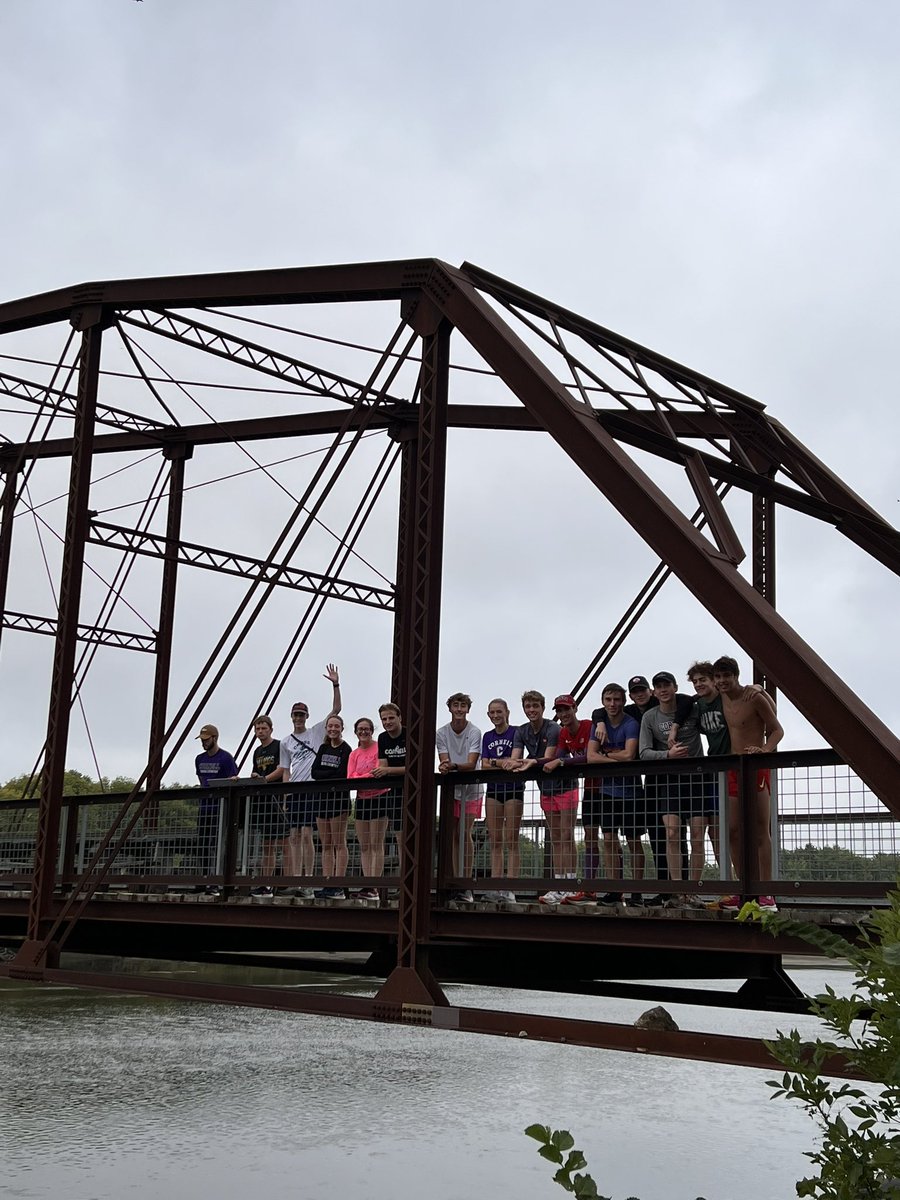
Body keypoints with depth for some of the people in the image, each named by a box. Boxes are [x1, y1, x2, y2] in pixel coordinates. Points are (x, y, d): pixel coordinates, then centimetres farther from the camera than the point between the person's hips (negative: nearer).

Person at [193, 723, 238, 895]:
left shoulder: (226, 758, -5)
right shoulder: (200, 759, 15)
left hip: (220, 807, -7)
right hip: (204, 805, 7)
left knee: (216, 845, -10)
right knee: (201, 845, 8)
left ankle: (215, 883, -9)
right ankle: (203, 881, 15)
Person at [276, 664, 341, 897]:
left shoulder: (317, 732, 7)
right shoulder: (286, 742, 17)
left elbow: (336, 710, 1)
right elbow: (285, 771, 16)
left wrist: (335, 685, -7)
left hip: (312, 788, -4)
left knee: (306, 834, -11)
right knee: (293, 837, 3)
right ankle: (295, 881, 6)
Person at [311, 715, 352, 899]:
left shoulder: (346, 750, -5)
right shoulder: (323, 748, 15)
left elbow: (342, 775, -14)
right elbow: (314, 772, 4)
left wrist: (323, 775, -8)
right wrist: (332, 774, -9)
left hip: (339, 798, -7)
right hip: (322, 797, 7)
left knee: (339, 844, -6)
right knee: (326, 845, 6)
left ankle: (338, 887, -7)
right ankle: (327, 885, 7)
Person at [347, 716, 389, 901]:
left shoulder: (380, 747, -3)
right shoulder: (354, 754, 12)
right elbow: (350, 778, -1)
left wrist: (362, 778, -20)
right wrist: (371, 775, -15)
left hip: (380, 796, -6)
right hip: (362, 799, 6)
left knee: (376, 844, -7)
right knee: (364, 846, 5)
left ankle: (374, 887, -8)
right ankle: (367, 886, 6)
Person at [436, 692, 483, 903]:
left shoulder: (474, 732, -10)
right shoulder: (441, 733, 0)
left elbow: (472, 763, -19)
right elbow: (444, 760, -9)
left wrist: (454, 765, -38)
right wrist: (443, 767, -33)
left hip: (470, 789, -3)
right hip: (450, 788, 3)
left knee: (466, 834, -10)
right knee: (455, 836, 4)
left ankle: (467, 884, -9)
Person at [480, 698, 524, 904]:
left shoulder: (516, 733, -1)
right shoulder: (487, 737, 14)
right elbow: (484, 766, 5)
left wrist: (494, 762, -14)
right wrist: (502, 763, -10)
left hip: (513, 789, -5)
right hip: (493, 789, 5)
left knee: (511, 841, -5)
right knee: (495, 841, 3)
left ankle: (510, 888, -8)